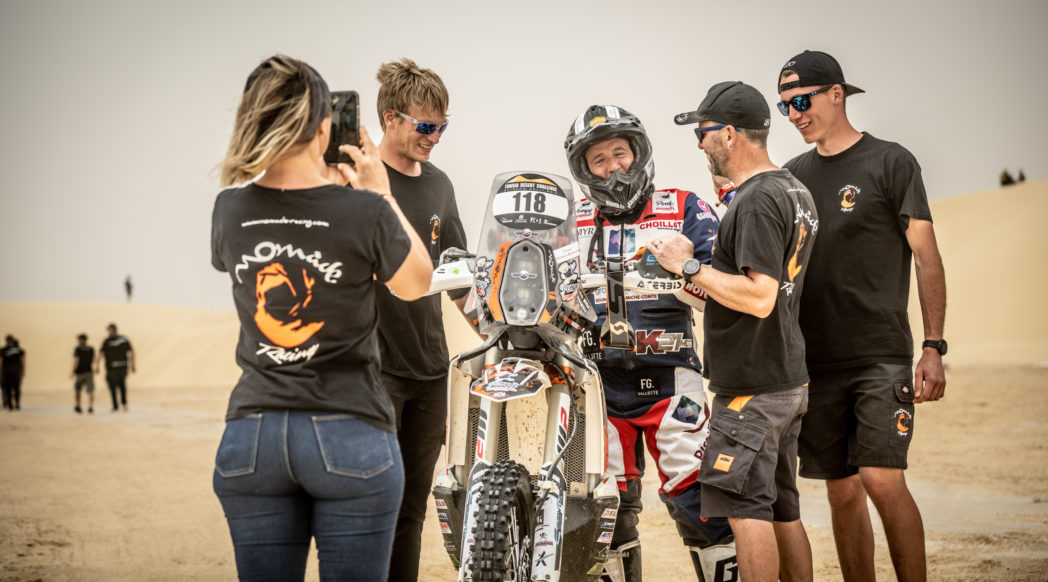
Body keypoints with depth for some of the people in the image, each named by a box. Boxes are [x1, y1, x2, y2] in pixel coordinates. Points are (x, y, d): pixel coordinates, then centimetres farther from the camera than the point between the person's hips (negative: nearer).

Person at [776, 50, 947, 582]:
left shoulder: (890, 163, 0)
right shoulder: (793, 175, 14)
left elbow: (927, 258, -2)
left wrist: (933, 348, -8)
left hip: (882, 355, -5)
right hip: (815, 359, 5)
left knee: (882, 479, -15)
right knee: (843, 493, 6)